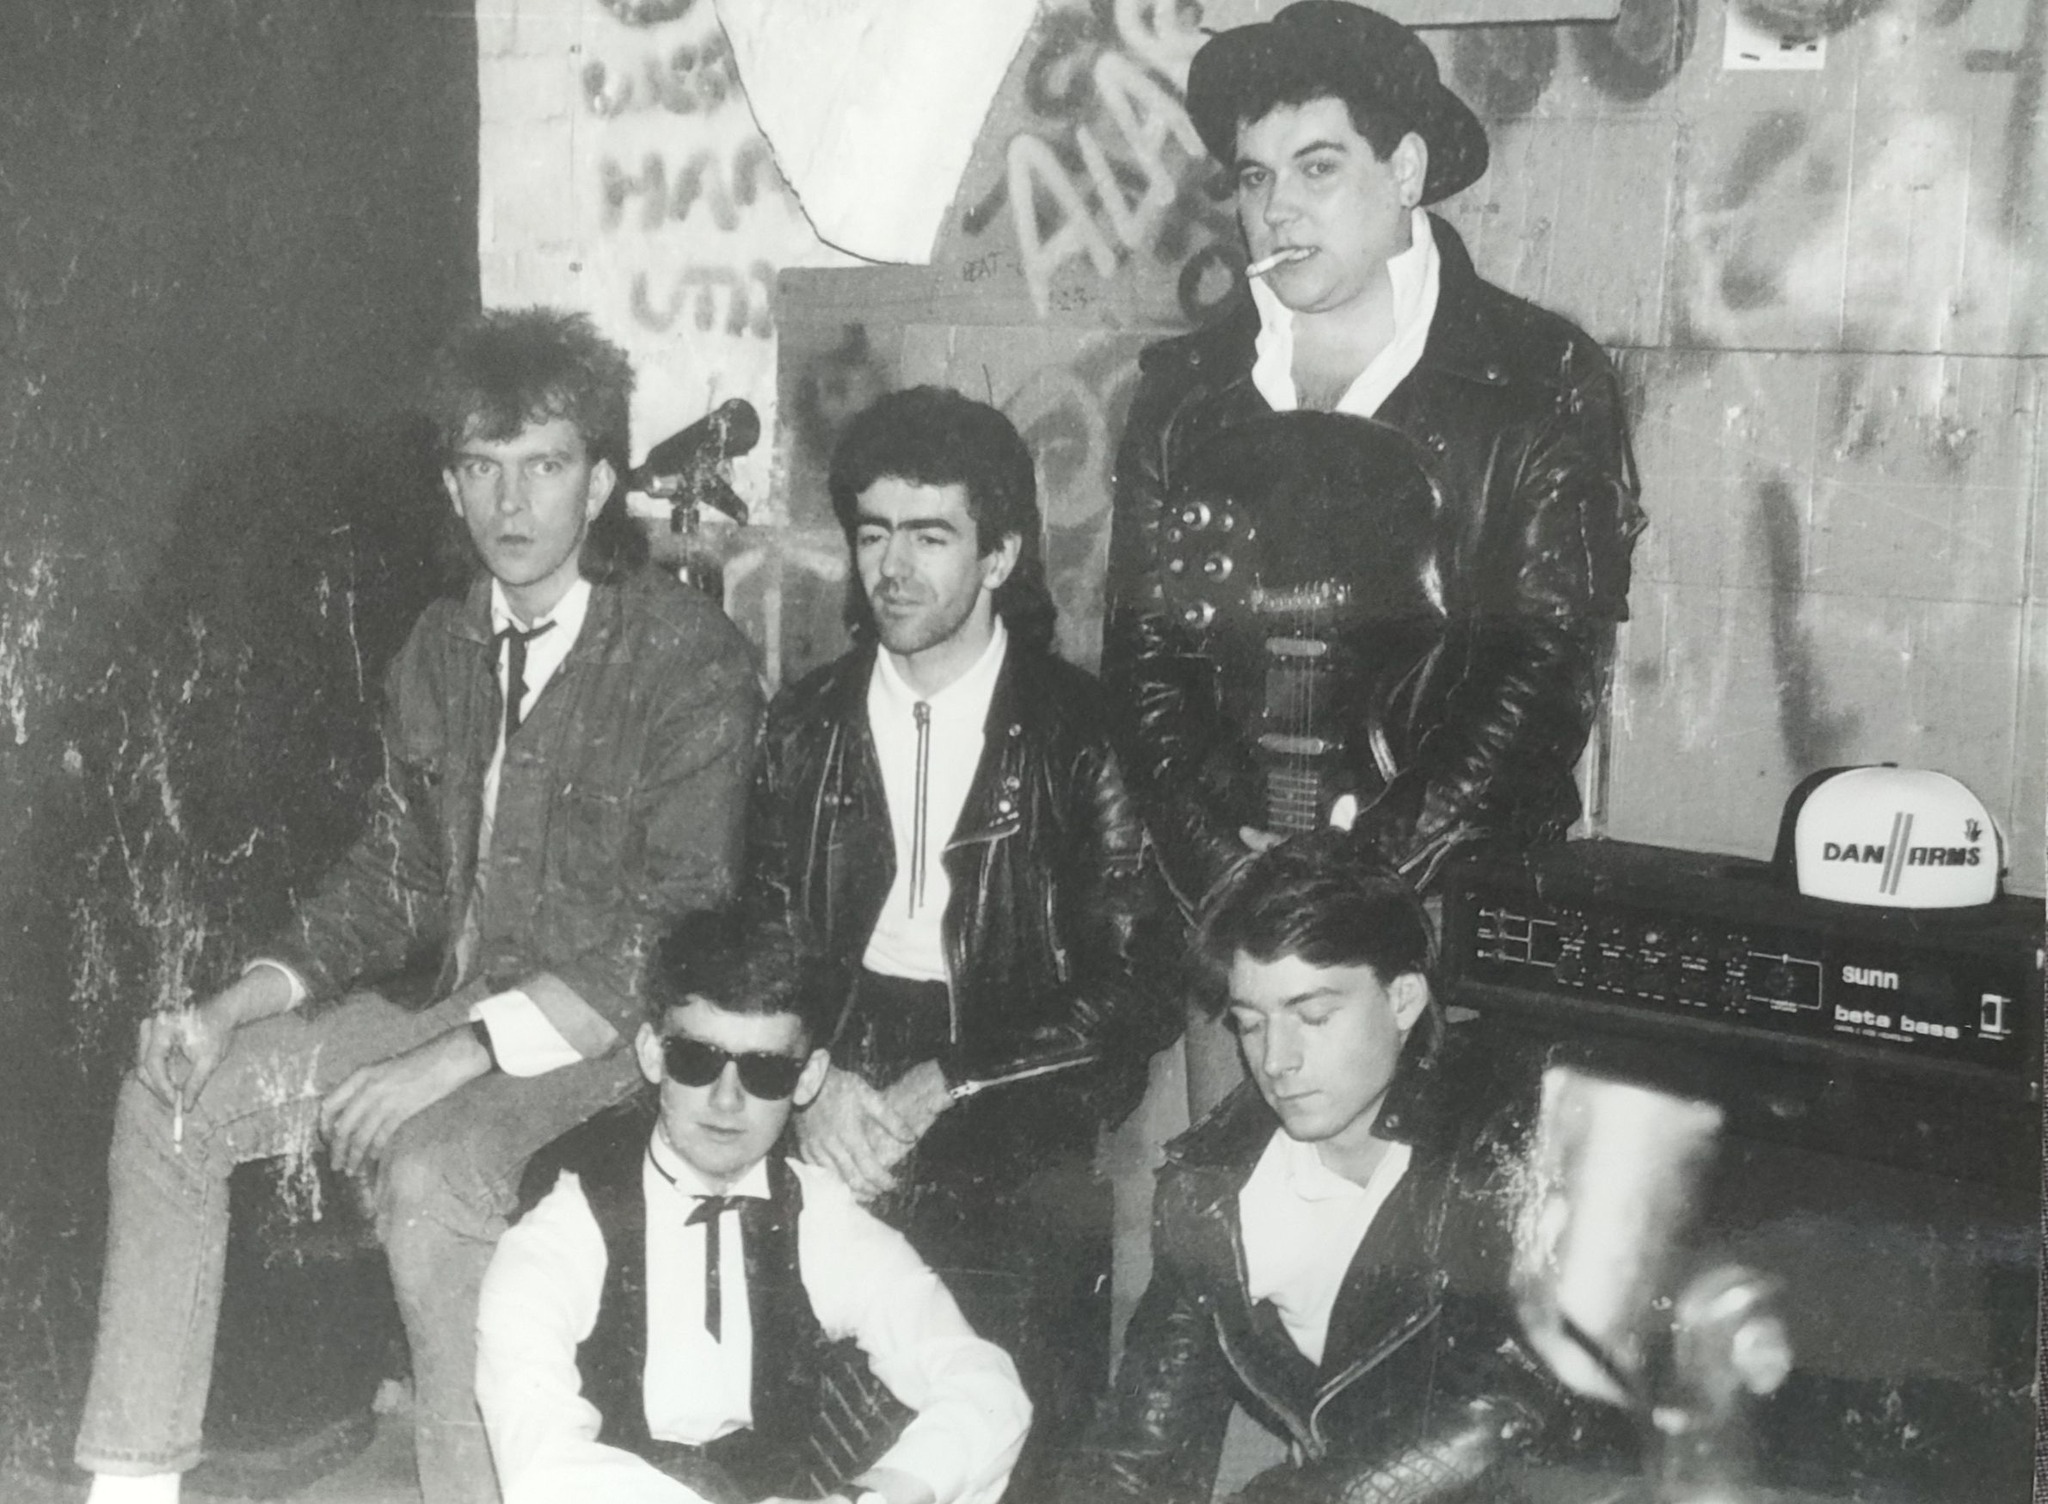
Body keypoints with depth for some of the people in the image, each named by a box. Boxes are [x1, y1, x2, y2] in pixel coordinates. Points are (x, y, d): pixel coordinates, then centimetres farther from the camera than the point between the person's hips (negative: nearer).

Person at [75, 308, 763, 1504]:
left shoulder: (691, 658, -15)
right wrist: (239, 1005, -1)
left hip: (615, 1039, -7)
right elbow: (398, 876, 14)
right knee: (170, 1098, -4)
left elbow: (681, 931, -20)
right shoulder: (443, 652, 9)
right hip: (459, 1013, 8)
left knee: (432, 1166, -34)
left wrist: (460, 1057, -24)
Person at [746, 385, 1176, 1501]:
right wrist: (816, 1079, -10)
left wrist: (944, 1087, -13)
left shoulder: (1080, 736, 1)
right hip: (833, 1065, 3)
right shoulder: (807, 724, 14)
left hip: (1013, 1106, -2)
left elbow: (1131, 990, -4)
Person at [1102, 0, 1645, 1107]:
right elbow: (1142, 648, 6)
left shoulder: (1544, 382, 1)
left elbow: (1553, 657, -7)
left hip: (1445, 895, -3)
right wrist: (1228, 870, -8)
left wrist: (1378, 874, -15)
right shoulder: (1184, 390, 12)